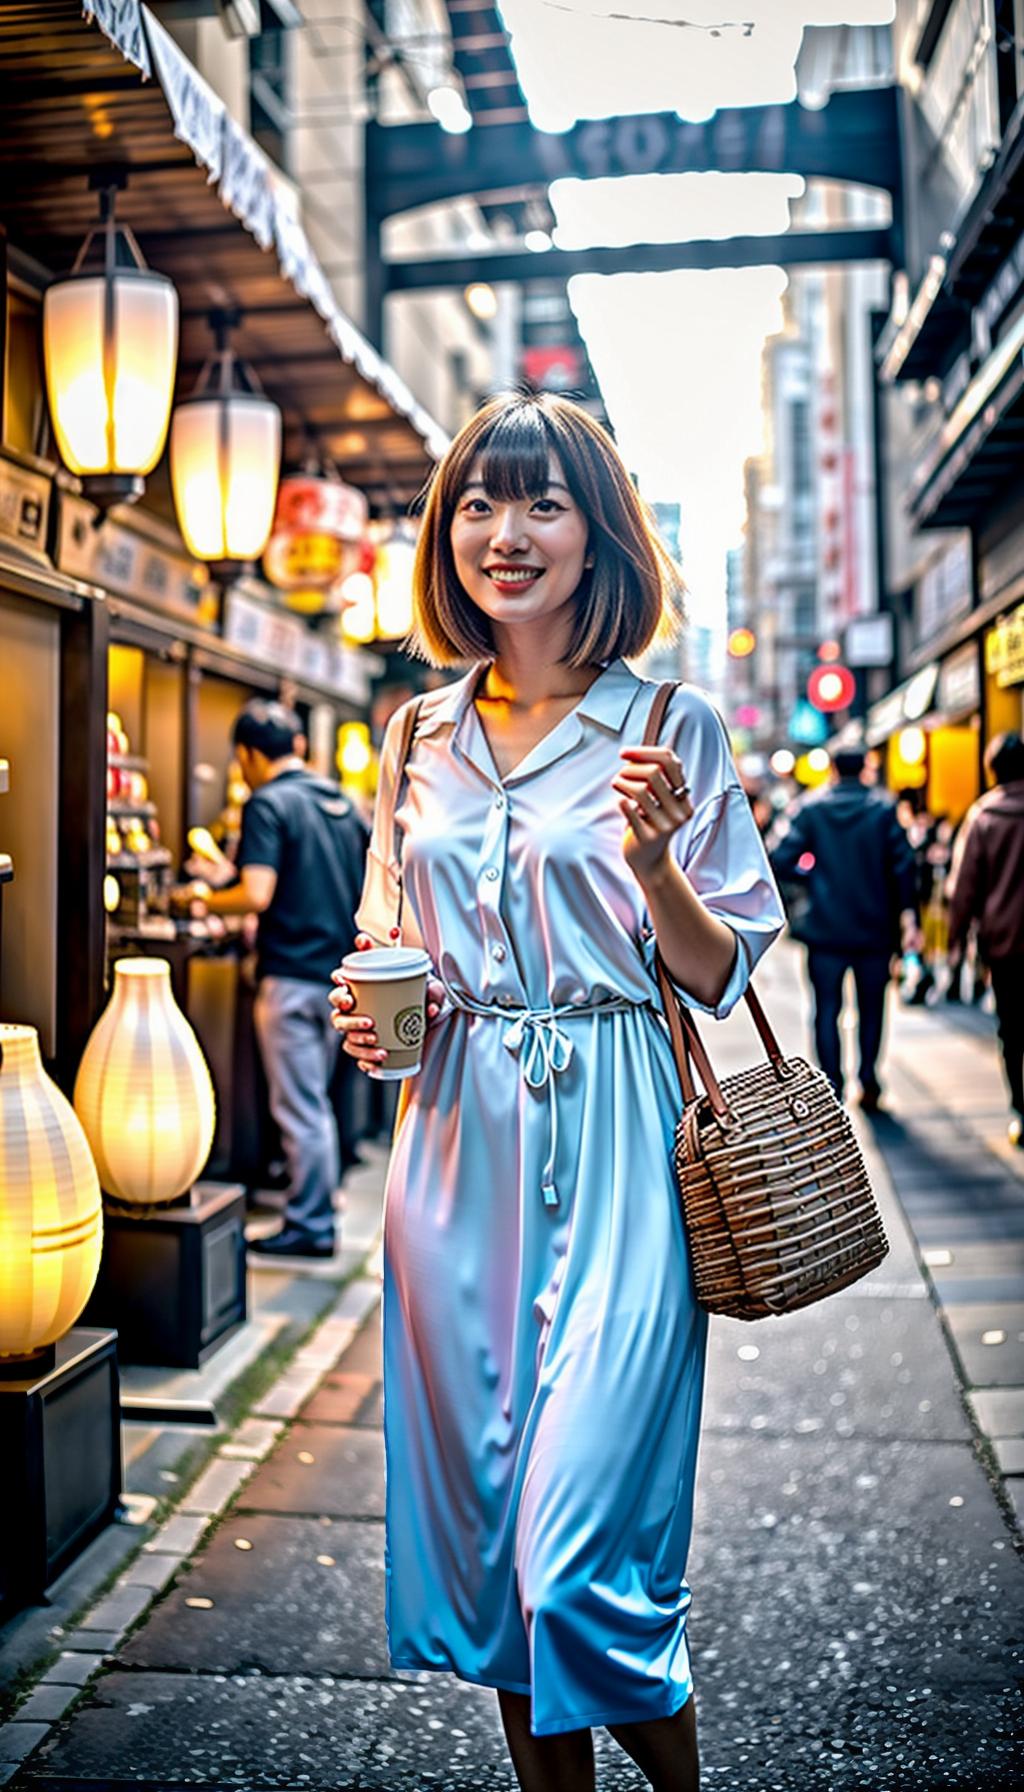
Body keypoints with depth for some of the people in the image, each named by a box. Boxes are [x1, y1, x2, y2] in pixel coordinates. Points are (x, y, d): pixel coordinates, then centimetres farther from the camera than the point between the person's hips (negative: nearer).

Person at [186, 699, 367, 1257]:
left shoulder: (268, 805, -12)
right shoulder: (341, 802, 11)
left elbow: (257, 894, -21)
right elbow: (364, 891, 19)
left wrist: (205, 901, -5)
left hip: (291, 975, -8)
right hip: (339, 973, 8)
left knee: (300, 1109, 0)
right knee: (315, 1101, 18)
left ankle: (309, 1226, 8)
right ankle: (319, 1212, 24)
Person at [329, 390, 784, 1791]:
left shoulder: (672, 729, -2)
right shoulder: (420, 740, 10)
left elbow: (723, 975, -1)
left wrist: (652, 862, -19)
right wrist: (370, 1009, -2)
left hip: (611, 1154, -4)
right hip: (455, 1145, 5)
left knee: (583, 1553, -4)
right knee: (479, 1511, 13)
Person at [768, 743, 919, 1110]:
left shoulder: (809, 807, -1)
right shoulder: (883, 808, 0)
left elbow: (779, 861, -10)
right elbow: (903, 866, -6)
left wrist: (811, 878, 6)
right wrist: (908, 915, -2)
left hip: (825, 928, -1)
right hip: (875, 928, 1)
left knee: (827, 1009, 6)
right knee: (872, 1008, 14)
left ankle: (831, 1089, 2)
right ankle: (868, 1083, 12)